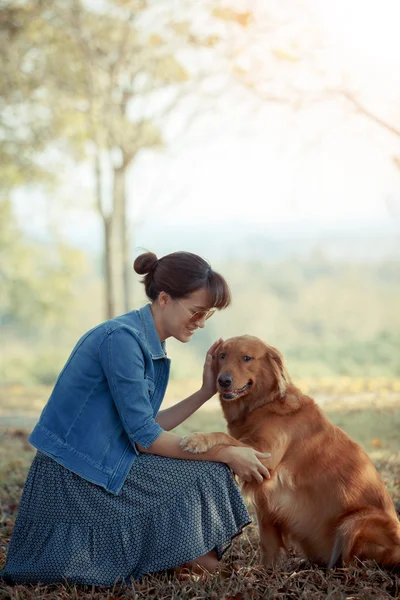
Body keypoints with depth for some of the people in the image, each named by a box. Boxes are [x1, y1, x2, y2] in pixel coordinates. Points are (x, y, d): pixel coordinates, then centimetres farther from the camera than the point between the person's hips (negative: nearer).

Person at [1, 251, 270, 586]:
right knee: (204, 476, -12)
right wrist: (228, 455, -12)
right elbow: (145, 438, -18)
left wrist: (206, 392, 8)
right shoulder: (122, 338, -18)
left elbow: (148, 426, 9)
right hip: (74, 481, -10)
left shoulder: (150, 345, 11)